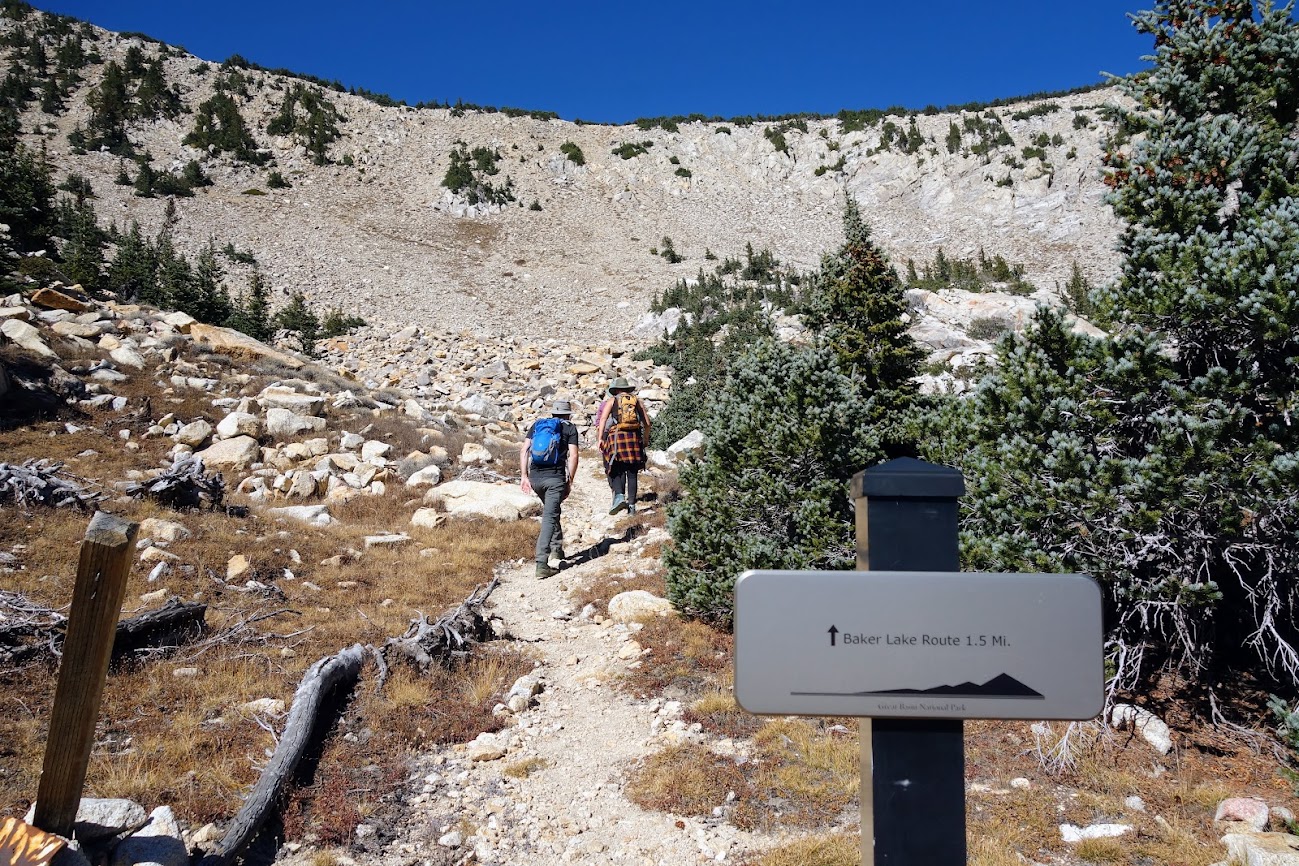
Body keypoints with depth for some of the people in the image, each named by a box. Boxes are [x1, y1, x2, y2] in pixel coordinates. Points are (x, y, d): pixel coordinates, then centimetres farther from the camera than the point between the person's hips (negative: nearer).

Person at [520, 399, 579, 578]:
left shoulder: (537, 424, 17)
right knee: (549, 517, -7)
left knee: (552, 510, 28)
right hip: (555, 477, -4)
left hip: (535, 476, 4)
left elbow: (524, 450, 7)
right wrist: (570, 481, 1)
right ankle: (542, 563, -17)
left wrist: (524, 476, 7)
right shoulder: (570, 428, 9)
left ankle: (557, 547, 33)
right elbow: (573, 456, -3)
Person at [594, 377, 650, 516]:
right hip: (634, 437, 2)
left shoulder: (611, 401, 10)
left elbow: (602, 419, -3)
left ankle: (619, 495, -21)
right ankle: (631, 504, 5)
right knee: (632, 473, 7)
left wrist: (600, 438, -6)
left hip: (616, 437, -2)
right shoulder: (637, 401, 16)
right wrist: (646, 439, 24)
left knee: (616, 471, 2)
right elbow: (647, 422, 13)